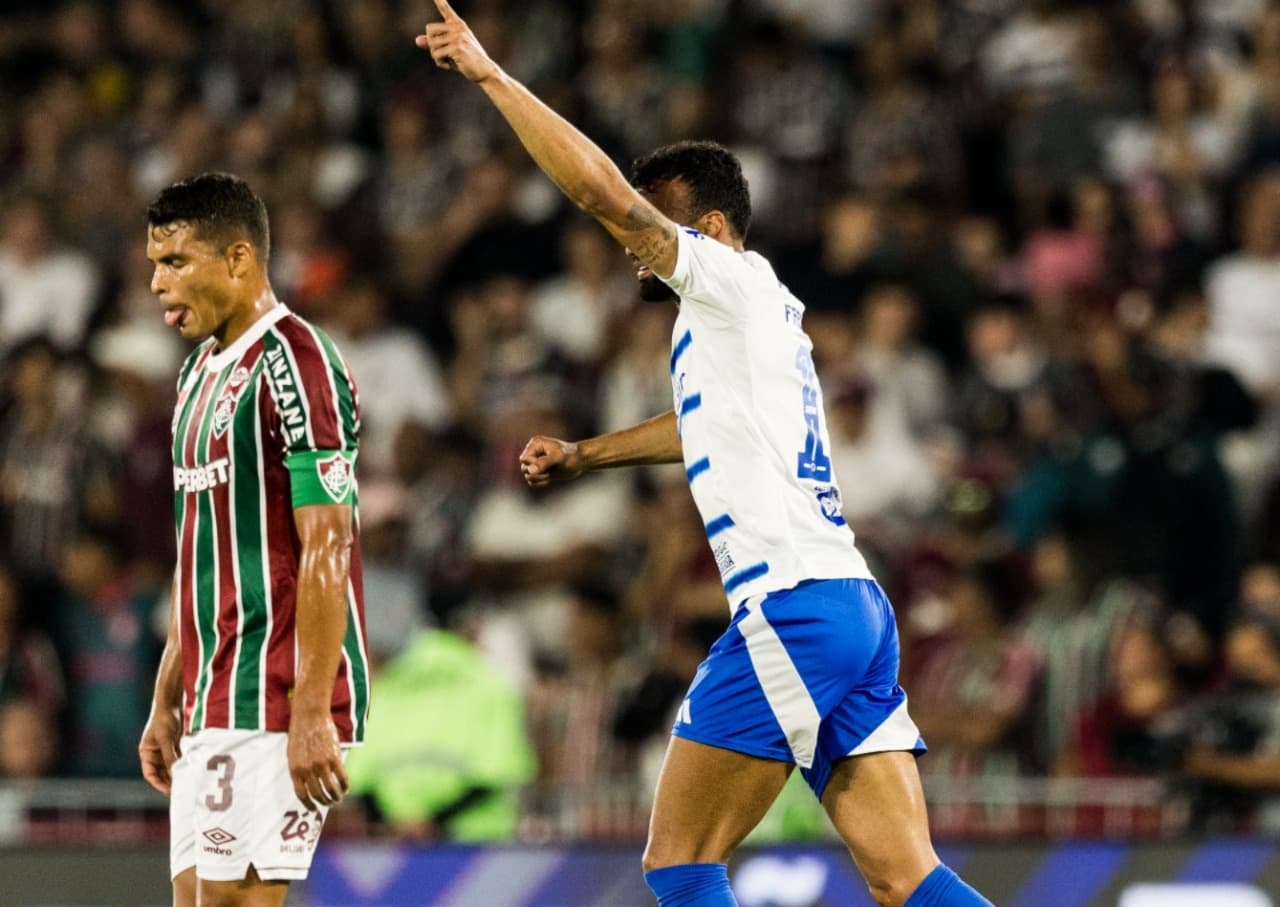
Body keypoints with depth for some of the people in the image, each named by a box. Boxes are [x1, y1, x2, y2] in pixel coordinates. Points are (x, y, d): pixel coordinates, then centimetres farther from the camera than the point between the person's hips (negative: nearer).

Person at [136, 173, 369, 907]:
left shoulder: (294, 364, -12)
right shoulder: (202, 372, 17)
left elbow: (326, 551, -17)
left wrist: (312, 714, -22)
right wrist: (167, 701, 20)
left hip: (274, 707, -9)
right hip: (213, 706, 9)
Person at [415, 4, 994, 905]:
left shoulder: (735, 282, -1)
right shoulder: (768, 322, 24)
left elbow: (598, 185, -9)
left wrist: (489, 73, -1)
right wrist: (587, 454, 56)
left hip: (792, 609, -9)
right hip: (857, 606, 9)